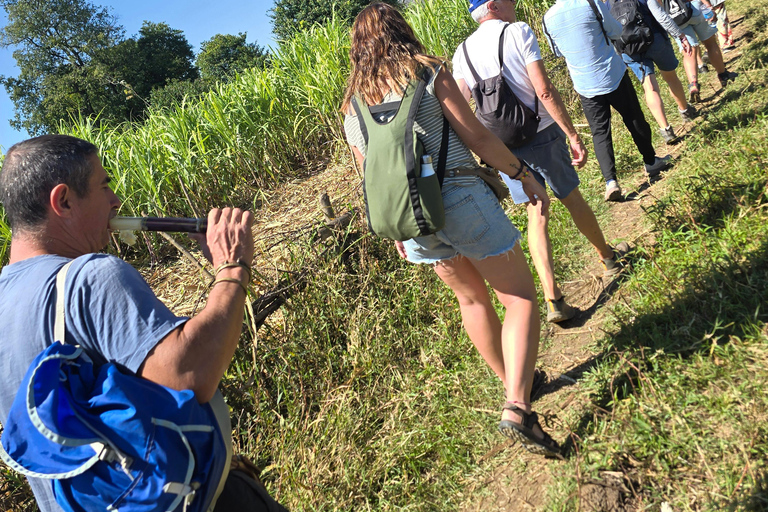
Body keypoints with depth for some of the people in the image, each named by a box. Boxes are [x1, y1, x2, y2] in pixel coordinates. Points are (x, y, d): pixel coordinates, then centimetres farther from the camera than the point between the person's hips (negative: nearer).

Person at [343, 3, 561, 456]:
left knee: (472, 297, 24)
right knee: (521, 297, 6)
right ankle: (518, 407, -8)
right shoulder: (428, 72, -4)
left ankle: (513, 384, 39)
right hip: (462, 198, -5)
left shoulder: (353, 106, 9)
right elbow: (477, 136, -7)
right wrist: (524, 175, 4)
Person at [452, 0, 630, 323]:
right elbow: (544, 91, -17)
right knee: (571, 199, 15)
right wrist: (573, 135, -13)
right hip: (542, 132, -3)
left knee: (536, 212, 8)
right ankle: (608, 259, 38)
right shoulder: (518, 32, -9)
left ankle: (553, 300, 2)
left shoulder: (462, 52, 4)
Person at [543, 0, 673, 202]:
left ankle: (610, 181, -5)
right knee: (634, 119, 17)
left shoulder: (548, 19, -5)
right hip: (613, 76, -1)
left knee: (599, 132, 8)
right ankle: (651, 162, 33)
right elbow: (616, 32, 1)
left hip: (585, 85, 2)